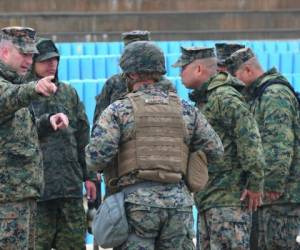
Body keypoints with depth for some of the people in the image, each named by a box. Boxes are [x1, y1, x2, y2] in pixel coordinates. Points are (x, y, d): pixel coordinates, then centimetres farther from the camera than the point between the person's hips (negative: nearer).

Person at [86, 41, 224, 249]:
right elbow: (216, 150, 11)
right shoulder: (186, 110, 10)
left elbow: (96, 157, -9)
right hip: (178, 202, 3)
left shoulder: (118, 111, -1)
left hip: (137, 202, -3)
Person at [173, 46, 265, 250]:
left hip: (229, 197, -11)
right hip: (207, 200, 11)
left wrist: (254, 185, -22)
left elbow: (250, 140, -22)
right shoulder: (203, 100, 19)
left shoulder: (226, 98, -14)